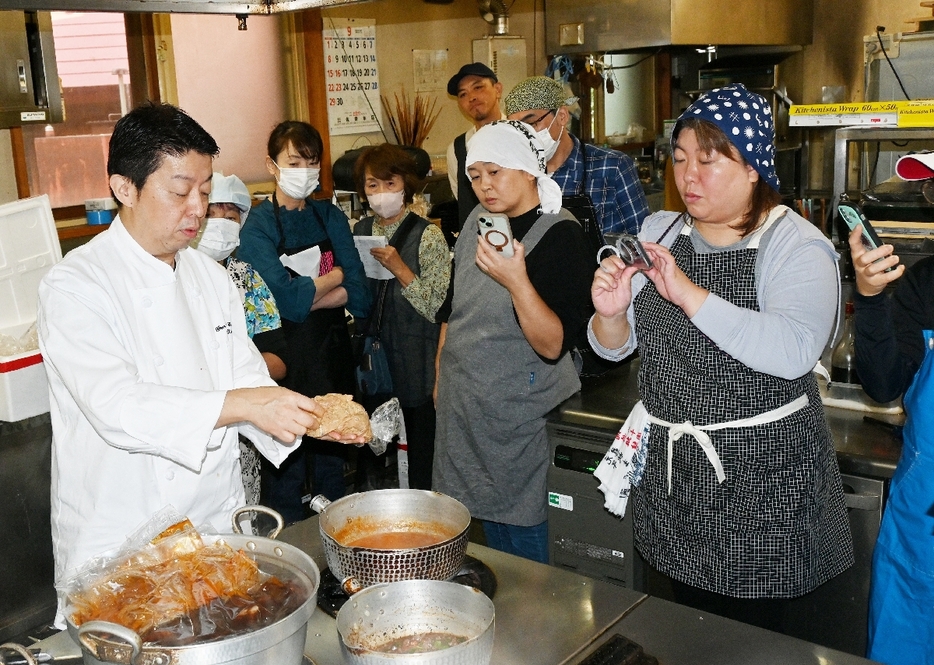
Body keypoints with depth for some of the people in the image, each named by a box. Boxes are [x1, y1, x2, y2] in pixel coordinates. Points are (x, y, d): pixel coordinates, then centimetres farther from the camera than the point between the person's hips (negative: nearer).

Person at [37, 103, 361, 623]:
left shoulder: (210, 277, 6)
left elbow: (248, 382, 3)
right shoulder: (75, 286, -14)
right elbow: (118, 406, -27)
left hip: (219, 524, 6)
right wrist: (240, 405, -36)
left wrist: (307, 416, -16)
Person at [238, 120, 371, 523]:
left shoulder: (330, 217, 6)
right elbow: (287, 301, -21)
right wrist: (335, 275, -7)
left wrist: (303, 296, -15)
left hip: (333, 358, 5)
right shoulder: (258, 226, -7)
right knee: (286, 472, 5)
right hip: (287, 363, -4)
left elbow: (359, 296, -3)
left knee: (332, 463, 16)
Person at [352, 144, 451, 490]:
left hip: (414, 367, -5)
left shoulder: (428, 235, -7)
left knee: (419, 454, 2)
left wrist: (399, 267, -20)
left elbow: (437, 308, -13)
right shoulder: (359, 231, 9)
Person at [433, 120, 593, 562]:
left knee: (522, 538, 2)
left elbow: (554, 345, -25)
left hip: (521, 411, -6)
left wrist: (516, 281, -37)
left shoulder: (560, 235, -16)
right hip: (462, 408, 6)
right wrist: (441, 377, 20)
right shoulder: (478, 221, 5)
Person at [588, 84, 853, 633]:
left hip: (760, 477, -5)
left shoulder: (797, 245, -11)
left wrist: (691, 295, -33)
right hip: (671, 465, 5)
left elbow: (794, 352, -30)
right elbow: (615, 347, 7)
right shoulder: (658, 232, 5)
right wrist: (611, 314, -15)